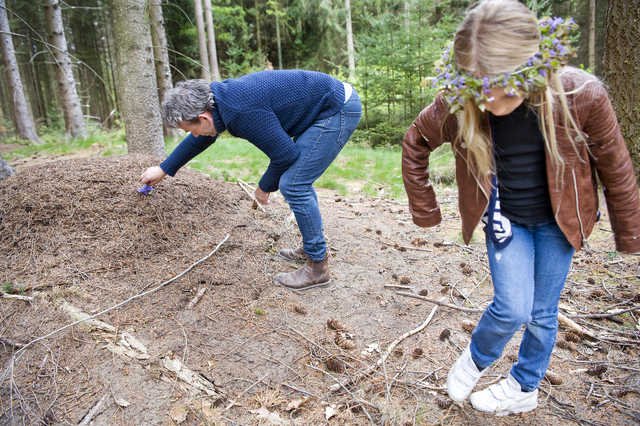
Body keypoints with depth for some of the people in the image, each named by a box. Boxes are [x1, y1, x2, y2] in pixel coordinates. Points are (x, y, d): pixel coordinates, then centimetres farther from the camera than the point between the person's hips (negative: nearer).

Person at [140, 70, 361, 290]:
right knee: (298, 180, 16)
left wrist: (265, 187, 0)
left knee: (293, 185, -10)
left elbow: (285, 154, -19)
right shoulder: (221, 97, 3)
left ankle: (318, 266, 0)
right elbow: (199, 139, 21)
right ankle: (313, 247, 29)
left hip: (339, 109, -10)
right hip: (332, 102, 10)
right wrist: (164, 169, 32)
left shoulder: (243, 113, -27)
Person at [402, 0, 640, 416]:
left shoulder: (581, 95, -27)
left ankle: (524, 388, 35)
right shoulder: (458, 101, -25)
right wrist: (425, 211, -1)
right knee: (513, 309, -7)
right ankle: (475, 360, 25)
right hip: (505, 219, 0)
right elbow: (415, 144, -6)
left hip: (557, 220, 1)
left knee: (542, 312, 10)